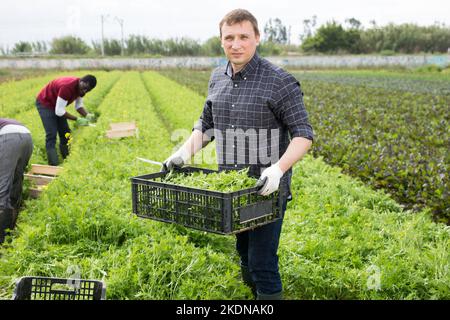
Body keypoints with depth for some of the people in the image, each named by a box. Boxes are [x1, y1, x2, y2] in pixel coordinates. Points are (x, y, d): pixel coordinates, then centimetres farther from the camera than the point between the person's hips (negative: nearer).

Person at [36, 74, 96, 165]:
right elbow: (59, 111, -33)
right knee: (51, 135, -16)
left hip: (57, 105, 9)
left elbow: (79, 105, 3)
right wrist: (77, 119, -30)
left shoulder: (81, 88, -11)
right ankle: (54, 165, -17)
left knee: (65, 134, 7)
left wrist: (87, 116, -15)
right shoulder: (67, 87, -37)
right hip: (45, 103, -9)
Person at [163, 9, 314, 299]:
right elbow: (207, 123, 18)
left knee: (262, 264, -4)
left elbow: (303, 134, -16)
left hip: (267, 189, -6)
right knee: (246, 257, 20)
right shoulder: (218, 79, 7)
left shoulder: (280, 82, -13)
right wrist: (185, 151, 2)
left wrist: (279, 168, -32)